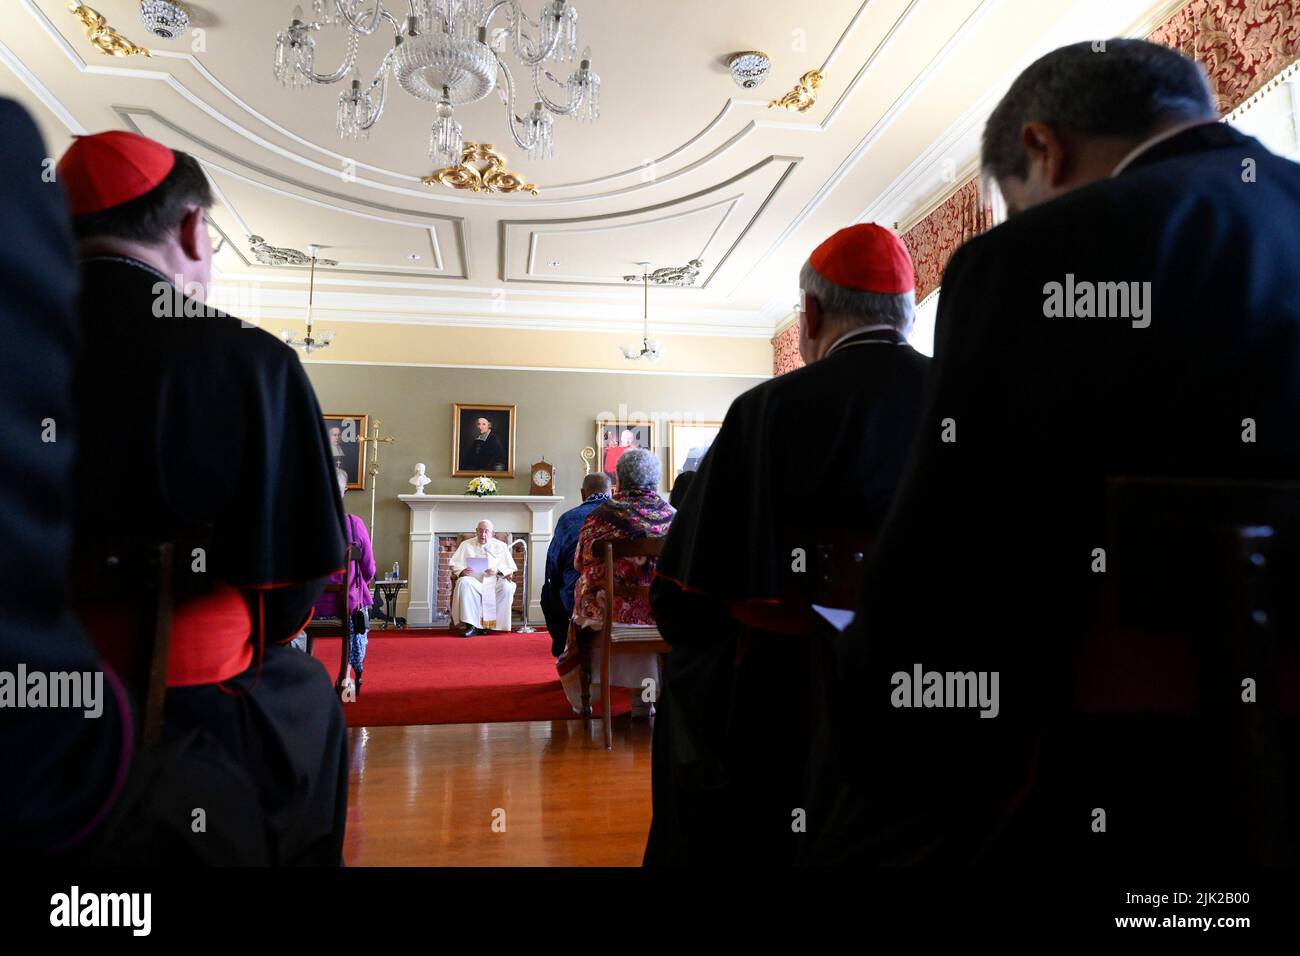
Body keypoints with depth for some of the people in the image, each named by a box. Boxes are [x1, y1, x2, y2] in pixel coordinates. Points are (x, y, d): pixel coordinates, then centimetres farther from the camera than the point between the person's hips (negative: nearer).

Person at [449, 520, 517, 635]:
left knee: (507, 587, -33)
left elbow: (510, 568, 9)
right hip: (473, 580, 0)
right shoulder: (466, 545, 18)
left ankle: (491, 624, -24)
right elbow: (455, 565, 11)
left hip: (494, 581, 0)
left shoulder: (501, 546, 16)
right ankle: (471, 625, -37)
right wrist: (462, 571, -12)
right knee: (463, 583, -35)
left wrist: (498, 571, -12)